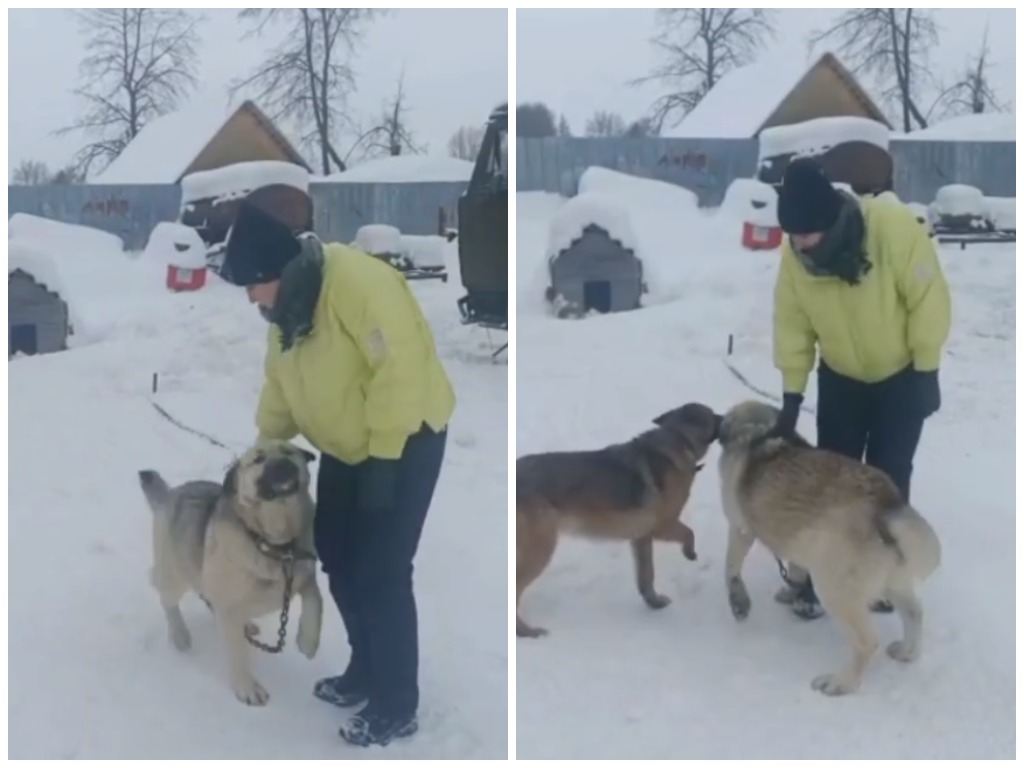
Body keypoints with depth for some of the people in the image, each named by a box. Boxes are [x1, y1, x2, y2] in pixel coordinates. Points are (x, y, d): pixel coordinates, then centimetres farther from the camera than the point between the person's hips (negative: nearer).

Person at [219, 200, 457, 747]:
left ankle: (396, 705, 6)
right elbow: (279, 386, 13)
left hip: (405, 439, -9)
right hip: (346, 446, 9)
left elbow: (400, 372, -30)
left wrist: (383, 460, -27)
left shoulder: (358, 282, -28)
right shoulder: (285, 308, 2)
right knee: (337, 557, 14)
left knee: (380, 570, -8)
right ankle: (366, 671, 32)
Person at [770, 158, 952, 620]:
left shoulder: (894, 227, -32)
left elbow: (928, 299, -23)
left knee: (887, 478, 3)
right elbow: (793, 326, -9)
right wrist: (792, 393, -10)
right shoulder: (795, 256, -19)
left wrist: (926, 372, -18)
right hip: (840, 377, 3)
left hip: (902, 374, -3)